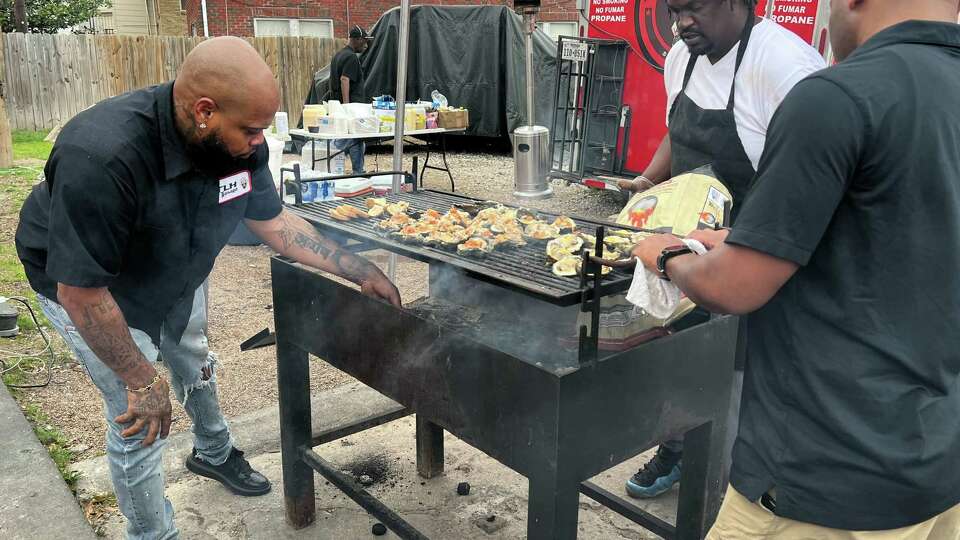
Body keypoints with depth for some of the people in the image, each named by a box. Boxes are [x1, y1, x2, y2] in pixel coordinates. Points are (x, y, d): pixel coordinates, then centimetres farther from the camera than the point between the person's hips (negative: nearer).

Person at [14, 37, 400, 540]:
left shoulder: (238, 142, -23)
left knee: (195, 364, 24)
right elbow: (80, 291, -34)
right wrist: (141, 379, -24)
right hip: (86, 285, -6)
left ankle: (214, 453, 54)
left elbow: (273, 221, -8)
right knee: (141, 422, -5)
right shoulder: (100, 159, -42)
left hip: (176, 273, 6)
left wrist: (361, 272, -11)